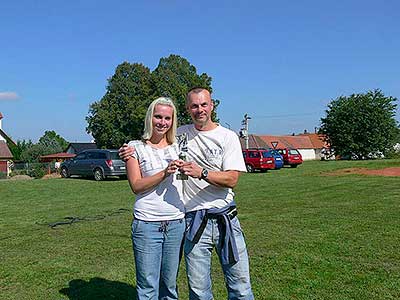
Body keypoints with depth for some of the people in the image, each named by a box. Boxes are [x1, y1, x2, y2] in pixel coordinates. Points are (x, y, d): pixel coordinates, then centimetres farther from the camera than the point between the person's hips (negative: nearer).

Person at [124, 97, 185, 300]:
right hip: (147, 223, -3)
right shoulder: (136, 147, 1)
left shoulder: (177, 148, 12)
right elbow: (136, 186, -8)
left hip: (177, 222, 4)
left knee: (169, 283, 14)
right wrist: (165, 173, -17)